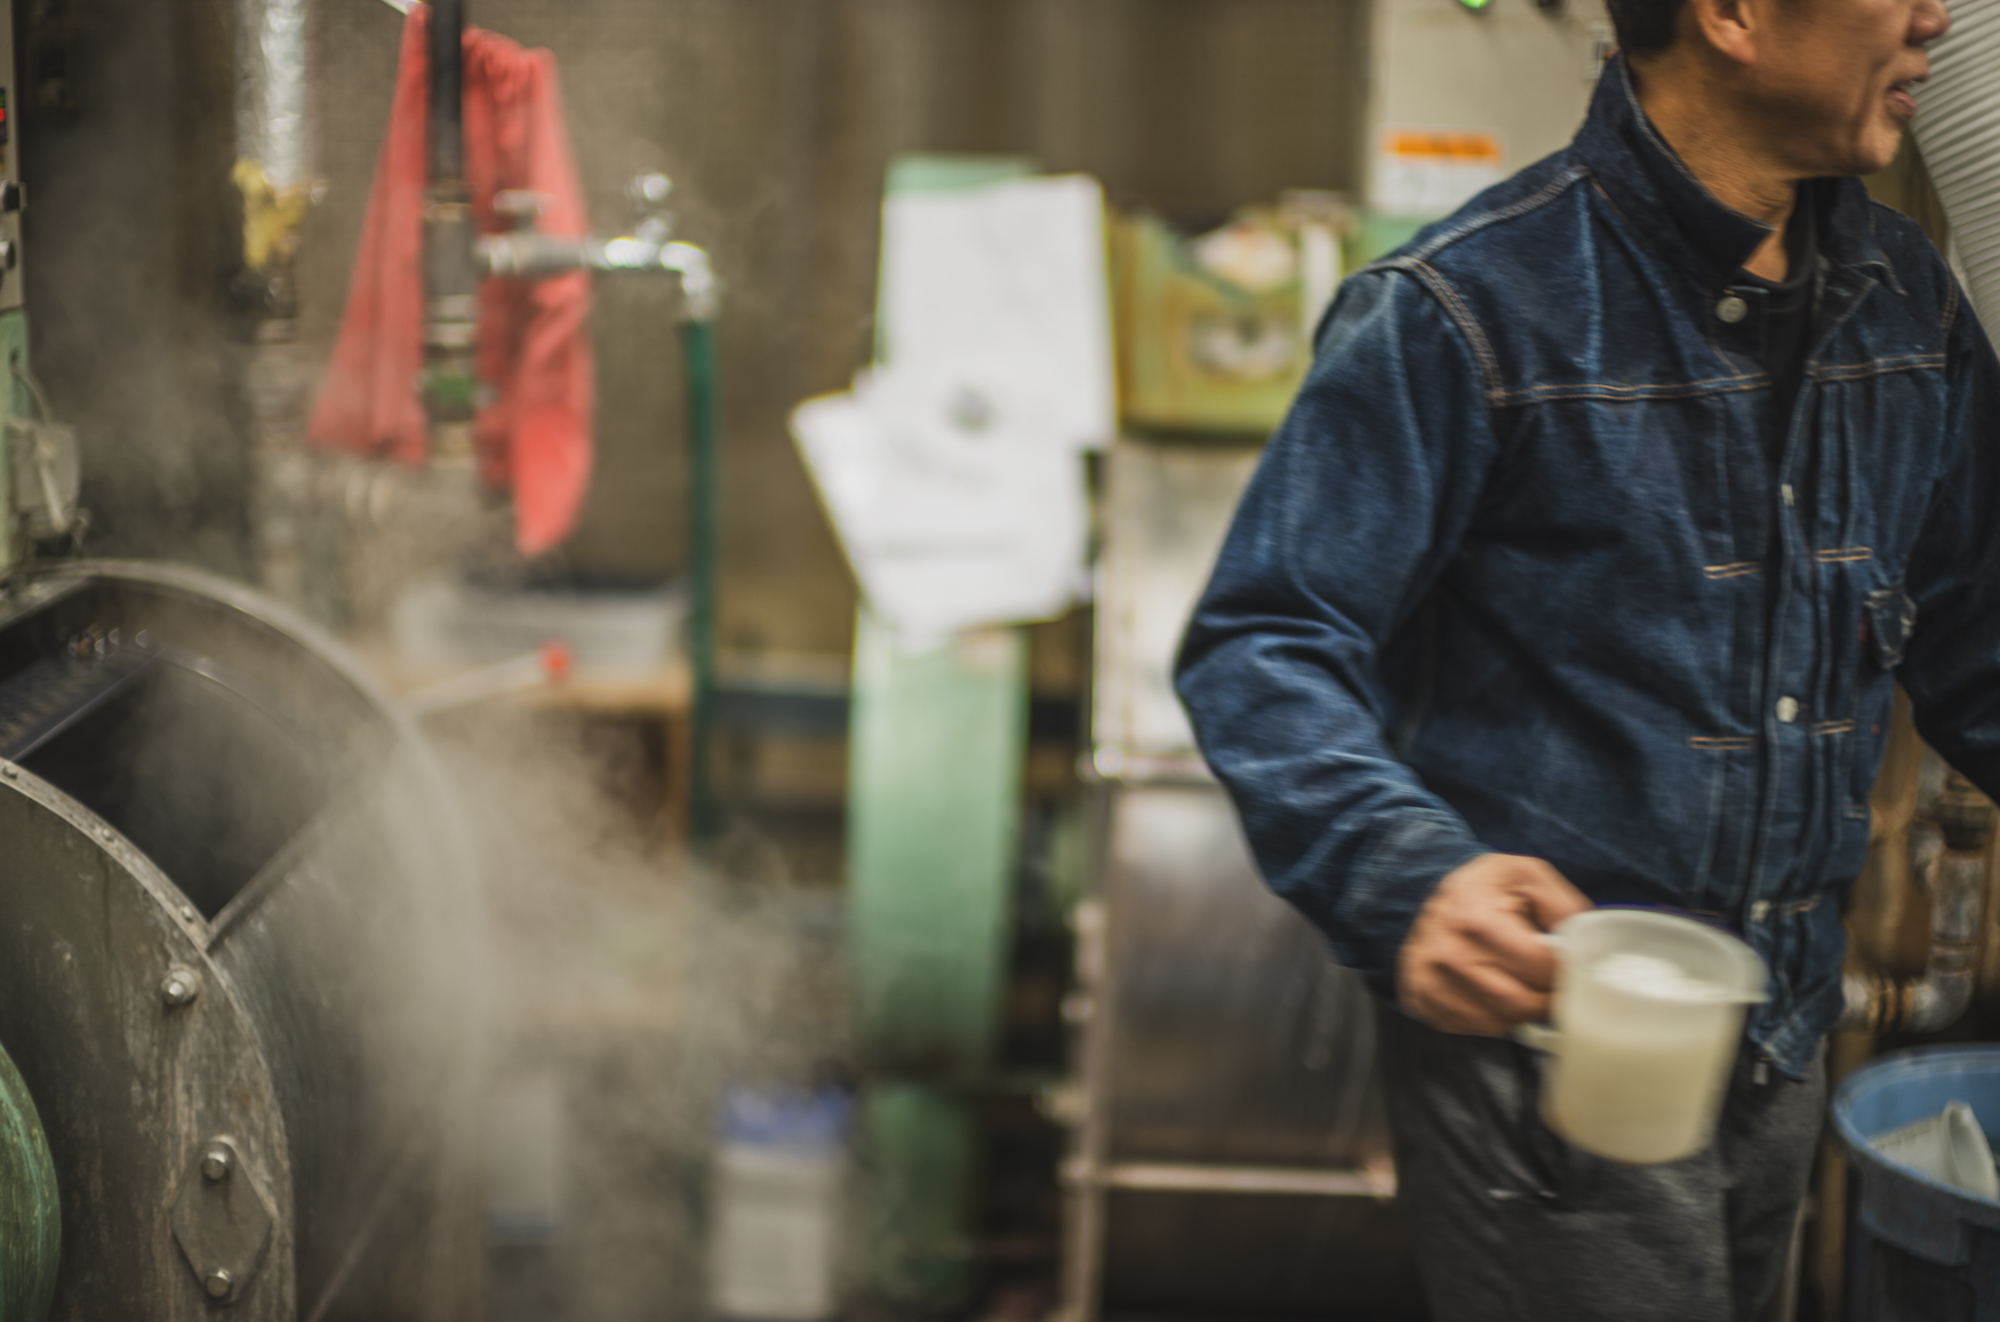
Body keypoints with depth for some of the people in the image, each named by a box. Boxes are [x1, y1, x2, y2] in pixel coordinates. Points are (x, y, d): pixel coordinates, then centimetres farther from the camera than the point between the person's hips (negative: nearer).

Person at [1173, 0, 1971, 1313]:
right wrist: (1407, 877, -35)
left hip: (1785, 1051, 7)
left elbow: (1965, 646, 15)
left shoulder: (1909, 304, 5)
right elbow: (1261, 647, -18)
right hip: (1544, 1046, -7)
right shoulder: (1467, 311, -17)